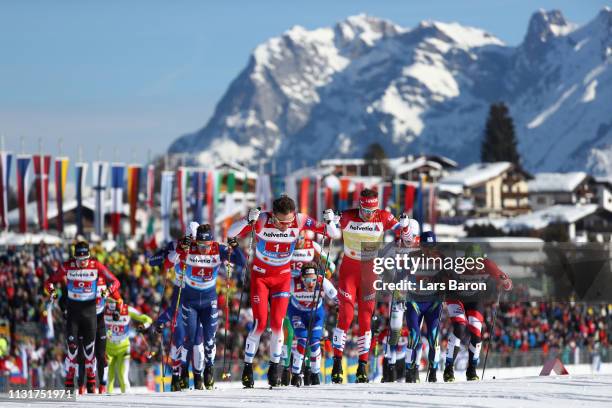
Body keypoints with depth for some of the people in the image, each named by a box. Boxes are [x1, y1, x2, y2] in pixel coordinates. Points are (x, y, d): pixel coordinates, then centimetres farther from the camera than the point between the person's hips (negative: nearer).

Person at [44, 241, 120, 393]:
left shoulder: (96, 266, -8)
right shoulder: (67, 266, -7)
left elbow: (114, 281, -3)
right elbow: (50, 281, 3)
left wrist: (109, 290, -25)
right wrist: (52, 291, -19)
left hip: (90, 309, 0)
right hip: (72, 309, 0)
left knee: (90, 346, 4)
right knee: (71, 345, -8)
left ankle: (91, 382, 15)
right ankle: (69, 381, -4)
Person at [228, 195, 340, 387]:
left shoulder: (299, 221, -20)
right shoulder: (262, 220, -26)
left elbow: (333, 234, -14)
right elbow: (231, 233, -32)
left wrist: (329, 221, -36)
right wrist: (248, 220, -48)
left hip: (283, 277, 1)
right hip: (260, 276, -1)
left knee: (277, 323, -5)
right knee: (260, 323, -9)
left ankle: (274, 368, 11)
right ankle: (247, 368, 5)